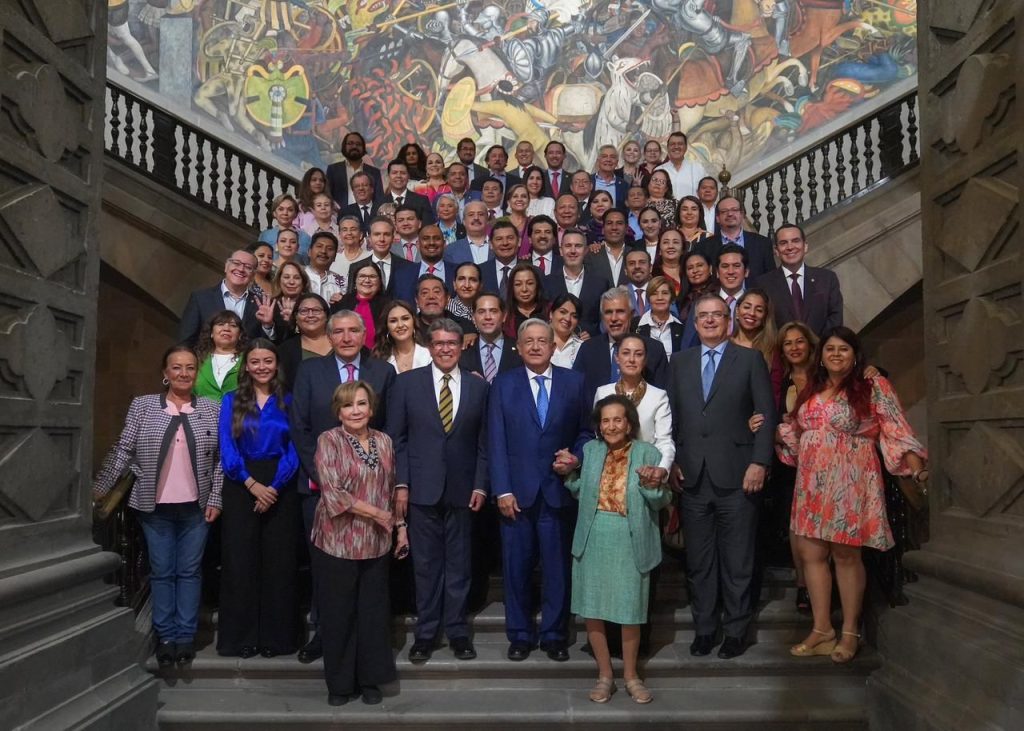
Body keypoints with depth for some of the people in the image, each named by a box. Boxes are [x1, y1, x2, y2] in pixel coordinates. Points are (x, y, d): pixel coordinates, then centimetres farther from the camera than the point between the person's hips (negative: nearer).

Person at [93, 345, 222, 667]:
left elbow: (220, 459, 2)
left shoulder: (212, 409, 1)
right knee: (161, 571, 8)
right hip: (154, 506, 0)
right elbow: (123, 450, 1)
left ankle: (186, 635, 17)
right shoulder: (142, 405, 0)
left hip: (196, 506, 0)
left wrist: (215, 499, -2)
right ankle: (165, 635, 19)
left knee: (190, 570, 7)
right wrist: (99, 487, -1)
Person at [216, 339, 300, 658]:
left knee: (279, 563, 2)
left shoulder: (288, 402, 6)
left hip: (281, 488, 0)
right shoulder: (231, 401, 7)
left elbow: (294, 450, 0)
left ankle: (277, 637, 12)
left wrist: (273, 487, -12)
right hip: (240, 486, 0)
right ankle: (240, 638, 12)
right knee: (240, 562, 2)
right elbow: (227, 448, -1)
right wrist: (253, 484, -13)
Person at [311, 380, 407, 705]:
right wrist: (376, 513, -14)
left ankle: (370, 679, 25)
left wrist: (400, 526, 11)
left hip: (376, 544, 4)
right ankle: (339, 683, 23)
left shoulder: (384, 441, 6)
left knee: (374, 612, 9)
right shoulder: (328, 440, -8)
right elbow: (333, 493, -17)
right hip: (336, 543, -4)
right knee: (338, 614, 7)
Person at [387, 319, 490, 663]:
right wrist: (401, 485, -6)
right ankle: (426, 632, 20)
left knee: (459, 564, 9)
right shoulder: (407, 383, 1)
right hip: (422, 489, -1)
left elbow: (483, 442, 6)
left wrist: (480, 485, -1)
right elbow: (397, 438, 0)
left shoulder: (478, 387, 5)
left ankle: (457, 631, 22)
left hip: (462, 490, 1)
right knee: (426, 564, 7)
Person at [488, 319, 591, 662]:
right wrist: (502, 490, -7)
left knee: (557, 567, 7)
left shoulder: (574, 382, 5)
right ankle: (520, 635, 23)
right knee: (516, 567, 8)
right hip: (517, 492, 0)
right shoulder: (503, 385, 4)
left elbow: (585, 432, 9)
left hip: (558, 491, 0)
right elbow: (496, 442, 0)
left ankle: (554, 635, 23)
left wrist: (576, 459, -11)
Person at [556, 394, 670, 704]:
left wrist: (653, 486, -25)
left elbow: (660, 502, -5)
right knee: (591, 608, 8)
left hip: (629, 542, -2)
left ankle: (630, 675, 29)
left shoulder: (647, 453, -5)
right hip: (593, 539, 3)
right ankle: (604, 674, 26)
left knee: (630, 609, 10)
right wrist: (569, 474, -4)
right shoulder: (590, 450, 5)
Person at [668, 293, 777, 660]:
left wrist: (759, 462, -9)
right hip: (692, 476, 3)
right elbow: (673, 416, 11)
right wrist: (673, 461, 3)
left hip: (736, 475, -3)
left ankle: (736, 631, 18)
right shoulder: (680, 361, 12)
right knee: (698, 560, 10)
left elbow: (766, 414, -1)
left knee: (737, 560, 5)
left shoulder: (750, 359, 4)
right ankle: (704, 627, 22)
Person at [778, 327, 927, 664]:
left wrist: (917, 468, -23)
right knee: (810, 553, 6)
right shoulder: (810, 392, 13)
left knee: (846, 555, 1)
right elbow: (796, 434, 21)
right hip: (812, 486, 6)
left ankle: (850, 633, 15)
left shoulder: (874, 387, -4)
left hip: (850, 485, -6)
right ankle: (822, 630, 17)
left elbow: (897, 431, -10)